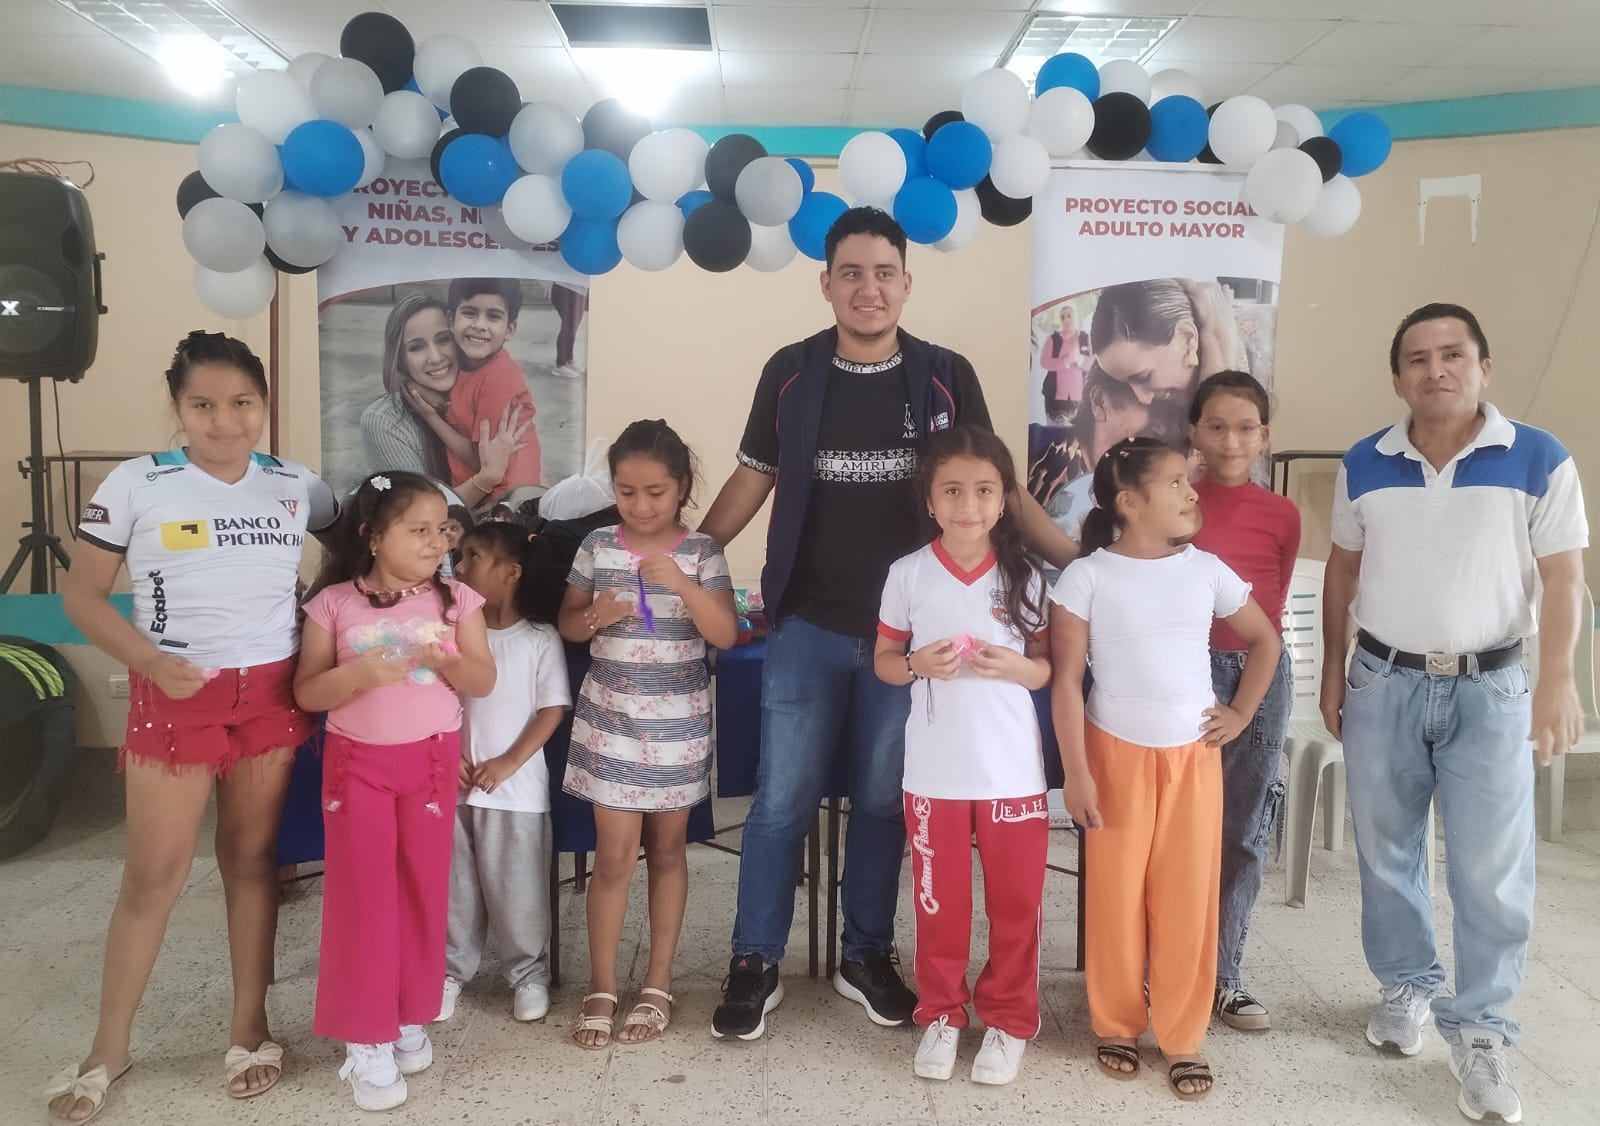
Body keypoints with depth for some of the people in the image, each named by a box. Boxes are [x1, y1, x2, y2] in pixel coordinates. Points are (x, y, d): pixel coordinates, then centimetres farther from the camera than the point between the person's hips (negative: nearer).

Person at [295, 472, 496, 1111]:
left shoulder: (455, 600, -3)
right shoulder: (334, 603, -7)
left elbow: (483, 681, -1)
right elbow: (306, 693, -5)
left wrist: (444, 659, -21)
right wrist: (359, 673, -24)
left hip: (430, 760, 2)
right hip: (356, 762, -1)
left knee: (422, 889, 8)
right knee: (362, 893, -1)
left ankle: (409, 1020, 25)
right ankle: (367, 1040, 9)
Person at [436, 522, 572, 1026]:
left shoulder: (540, 638, -5)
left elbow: (552, 709, -5)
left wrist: (508, 763, -12)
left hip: (516, 787, -3)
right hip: (452, 782, 3)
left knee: (517, 888, 5)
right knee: (454, 885, 12)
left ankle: (529, 972, 23)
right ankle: (450, 970, 29)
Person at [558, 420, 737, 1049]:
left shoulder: (702, 553, -5)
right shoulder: (597, 546, -1)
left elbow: (725, 635, -13)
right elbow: (567, 624, 7)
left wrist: (681, 583, -26)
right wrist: (594, 617, -15)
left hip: (678, 721, 0)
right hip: (610, 717, 0)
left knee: (667, 849, 10)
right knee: (615, 854, 0)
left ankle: (658, 984, 23)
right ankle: (601, 989, 15)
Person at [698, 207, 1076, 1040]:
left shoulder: (947, 377, -2)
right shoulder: (791, 373, 0)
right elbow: (752, 480, 7)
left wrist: (1077, 558, 0)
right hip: (806, 625, 0)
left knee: (882, 801, 13)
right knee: (782, 801, 6)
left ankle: (867, 958, 30)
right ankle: (755, 967, 21)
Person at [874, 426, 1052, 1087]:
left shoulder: (1023, 576, -3)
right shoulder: (908, 575, -4)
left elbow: (1047, 668, 5)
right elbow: (882, 661, 5)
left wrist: (1015, 666, -17)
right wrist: (916, 665, -16)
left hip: (1012, 771, 0)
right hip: (934, 772, 0)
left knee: (1015, 901, 11)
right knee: (938, 900, 13)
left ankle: (1009, 1018, 29)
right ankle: (940, 1014, 31)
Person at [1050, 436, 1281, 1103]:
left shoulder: (1207, 570, 2)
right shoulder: (1087, 576, -8)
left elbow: (1264, 639, 17)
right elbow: (1066, 680, -9)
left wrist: (1242, 713, 7)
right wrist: (1075, 771, -13)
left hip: (1193, 755, 3)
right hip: (1117, 754, -3)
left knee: (1188, 898, 6)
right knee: (1115, 894, 6)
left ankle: (1183, 1039, 20)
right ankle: (1116, 1025, 24)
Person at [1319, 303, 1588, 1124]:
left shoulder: (1540, 460, -6)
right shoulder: (1363, 465, 1)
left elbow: (1563, 577, -5)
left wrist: (1558, 681, -13)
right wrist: (1334, 672, 8)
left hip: (1490, 688, -2)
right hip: (1383, 682, 3)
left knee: (1491, 871, 0)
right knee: (1386, 853, 13)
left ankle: (1478, 1034, 15)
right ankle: (1407, 988, 32)